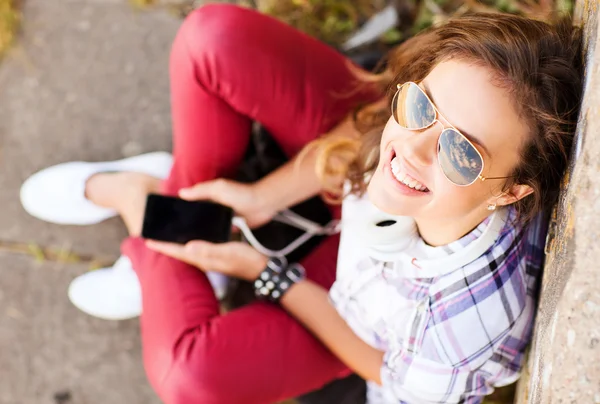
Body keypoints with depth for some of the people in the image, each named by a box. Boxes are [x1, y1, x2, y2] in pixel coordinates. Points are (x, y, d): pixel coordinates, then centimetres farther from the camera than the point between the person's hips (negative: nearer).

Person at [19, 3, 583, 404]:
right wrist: (263, 197, -10)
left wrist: (264, 272, -15)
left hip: (367, 302, -3)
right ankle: (185, 198, 13)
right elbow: (372, 123, -8)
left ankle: (134, 195, 6)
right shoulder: (443, 102, -34)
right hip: (367, 184, 4)